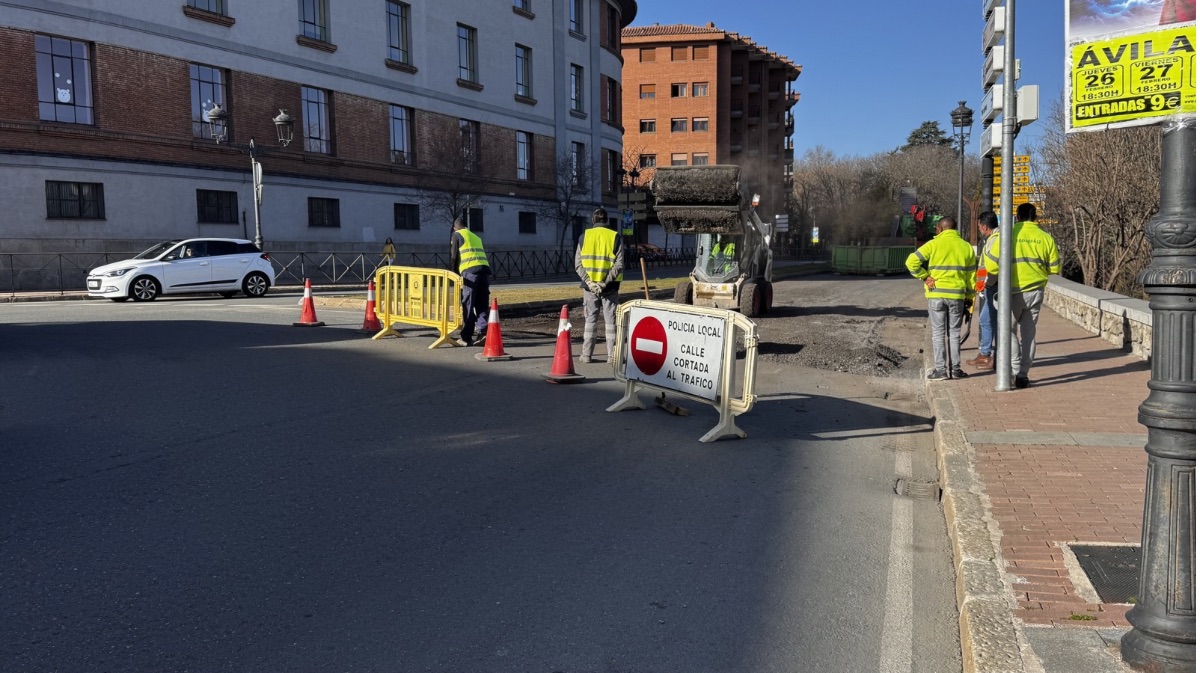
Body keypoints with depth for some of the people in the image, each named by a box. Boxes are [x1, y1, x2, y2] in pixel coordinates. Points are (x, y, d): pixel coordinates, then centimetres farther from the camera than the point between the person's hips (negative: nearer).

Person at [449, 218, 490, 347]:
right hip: (485, 269, 5)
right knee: (482, 305, 8)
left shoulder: (456, 235, 14)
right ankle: (483, 331, -5)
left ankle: (466, 337, -1)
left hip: (470, 271, -5)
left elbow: (454, 256, 7)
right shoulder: (477, 237, 31)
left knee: (468, 305, -2)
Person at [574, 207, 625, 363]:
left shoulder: (584, 237, 3)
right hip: (610, 286, -1)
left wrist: (589, 282, -10)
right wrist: (605, 282, -13)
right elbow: (619, 265, -10)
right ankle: (612, 355, 6)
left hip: (589, 286, 1)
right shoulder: (615, 237, -1)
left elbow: (578, 264, -4)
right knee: (610, 320, 6)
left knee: (590, 319, 10)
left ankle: (586, 355, 10)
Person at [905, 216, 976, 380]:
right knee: (954, 333, 11)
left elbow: (911, 262, -13)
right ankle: (955, 368, 12)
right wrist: (969, 297, 14)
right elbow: (970, 275, 8)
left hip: (936, 294, -2)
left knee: (938, 333, 4)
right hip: (957, 295, 3)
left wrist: (924, 277, -5)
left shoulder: (933, 244, -4)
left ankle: (940, 369, 2)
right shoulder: (966, 247, 7)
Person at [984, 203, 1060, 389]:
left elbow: (991, 264, -10)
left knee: (1009, 330, 8)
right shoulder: (1046, 238, 1)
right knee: (1029, 332, 11)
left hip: (1013, 292, -3)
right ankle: (1023, 375, 14)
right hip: (1035, 291, 3)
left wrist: (991, 281, 9)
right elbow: (1054, 268, 5)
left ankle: (1016, 371, -7)